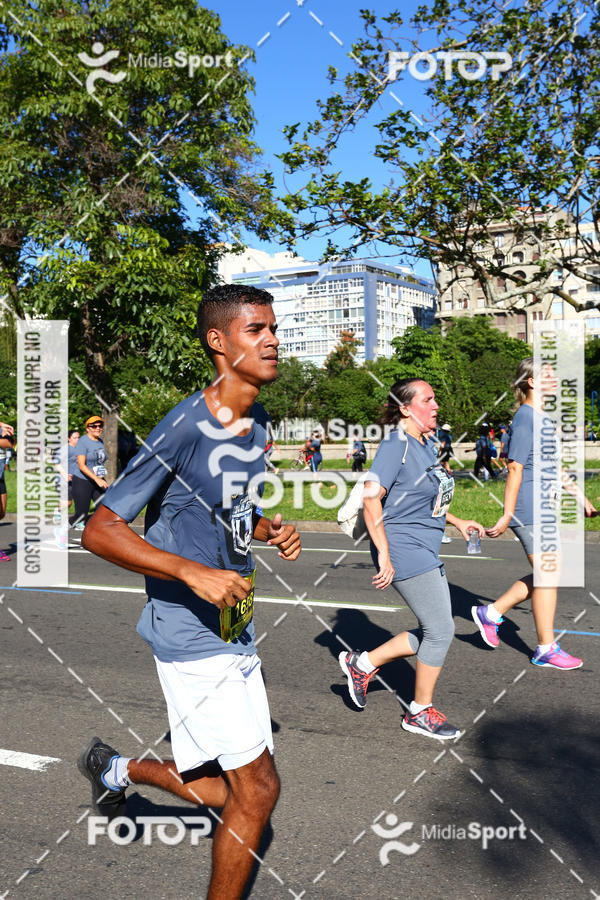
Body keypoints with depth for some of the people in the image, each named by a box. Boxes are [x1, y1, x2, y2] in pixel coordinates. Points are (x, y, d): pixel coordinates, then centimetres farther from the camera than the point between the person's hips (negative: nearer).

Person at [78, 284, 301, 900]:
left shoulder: (256, 423, 6)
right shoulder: (185, 427, -20)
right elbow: (99, 530, -19)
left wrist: (270, 531, 1)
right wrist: (194, 571, -27)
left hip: (235, 632, 8)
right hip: (191, 637, -8)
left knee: (217, 791, 16)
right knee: (257, 789, -3)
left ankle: (115, 769, 42)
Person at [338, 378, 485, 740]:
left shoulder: (427, 446, 12)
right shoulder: (396, 445, -15)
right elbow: (371, 498, -21)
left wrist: (457, 522, 19)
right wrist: (384, 554, -24)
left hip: (426, 553, 9)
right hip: (406, 553, -9)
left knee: (434, 632, 13)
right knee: (441, 630, -2)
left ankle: (362, 663, 24)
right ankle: (421, 713, 16)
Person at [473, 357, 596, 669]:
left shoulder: (541, 417, 15)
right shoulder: (526, 418, -15)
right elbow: (515, 469, -18)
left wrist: (580, 496, 24)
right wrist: (507, 515, -19)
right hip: (530, 510, -10)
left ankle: (490, 613, 21)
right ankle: (546, 649, 11)